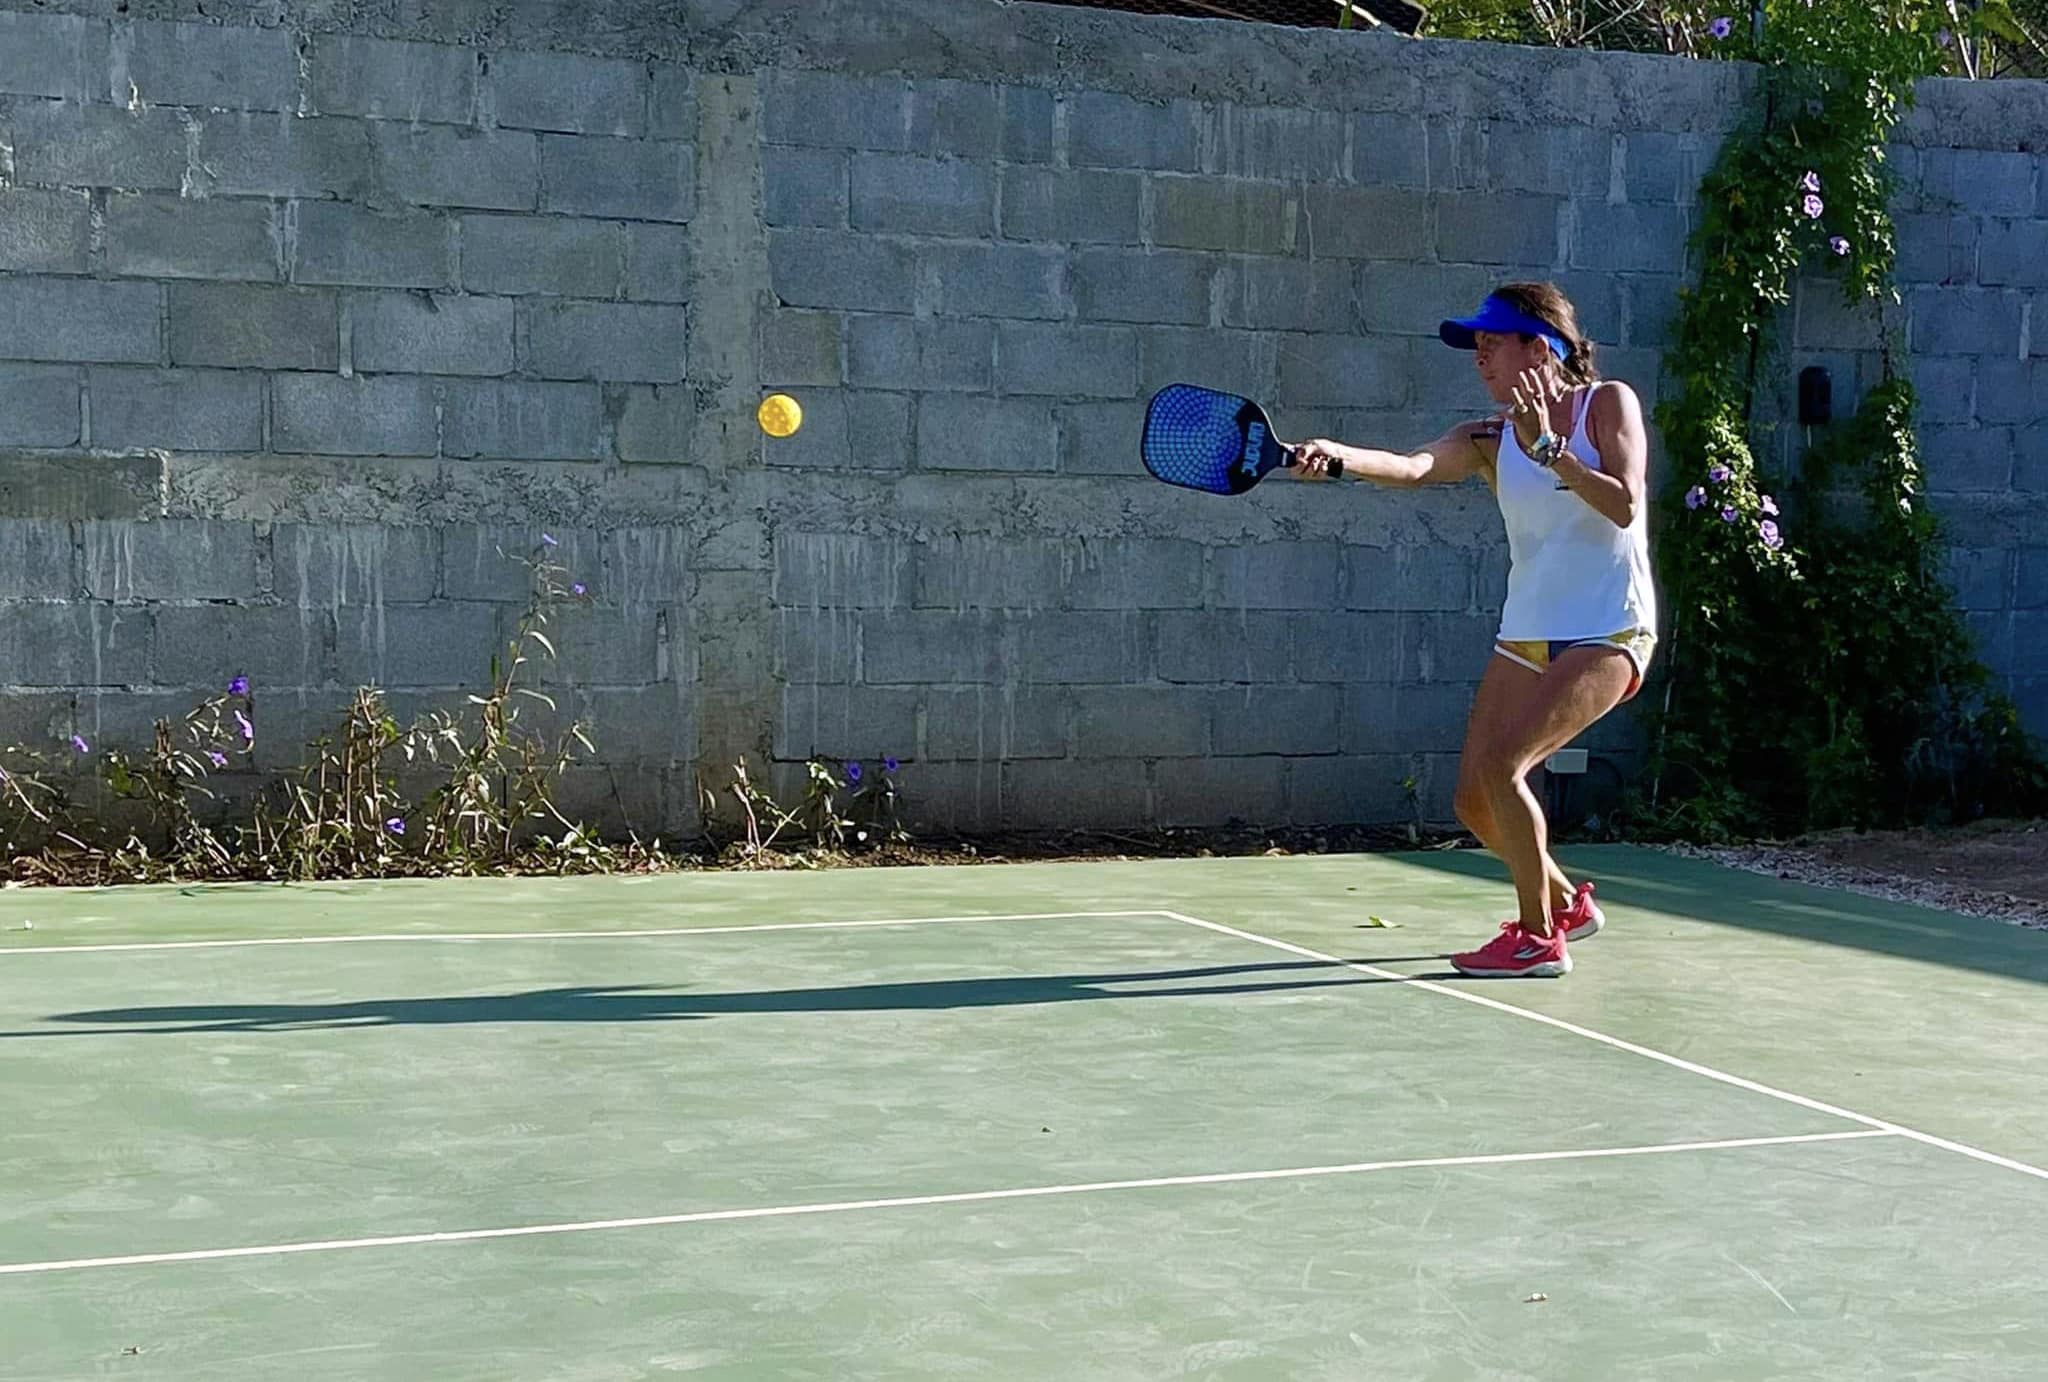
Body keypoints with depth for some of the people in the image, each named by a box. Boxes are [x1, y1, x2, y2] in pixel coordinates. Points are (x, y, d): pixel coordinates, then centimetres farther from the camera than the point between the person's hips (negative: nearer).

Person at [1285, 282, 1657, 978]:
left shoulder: (1609, 402, -4)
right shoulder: (1489, 438, 3)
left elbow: (1622, 506, -17)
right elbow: (1413, 466, -18)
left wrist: (1548, 446, -24)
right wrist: (1337, 455, -37)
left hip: (1607, 634, -6)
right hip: (1525, 637, 6)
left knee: (1500, 767, -21)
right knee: (1475, 800, 3)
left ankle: (1538, 938, -6)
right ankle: (1567, 903, 29)